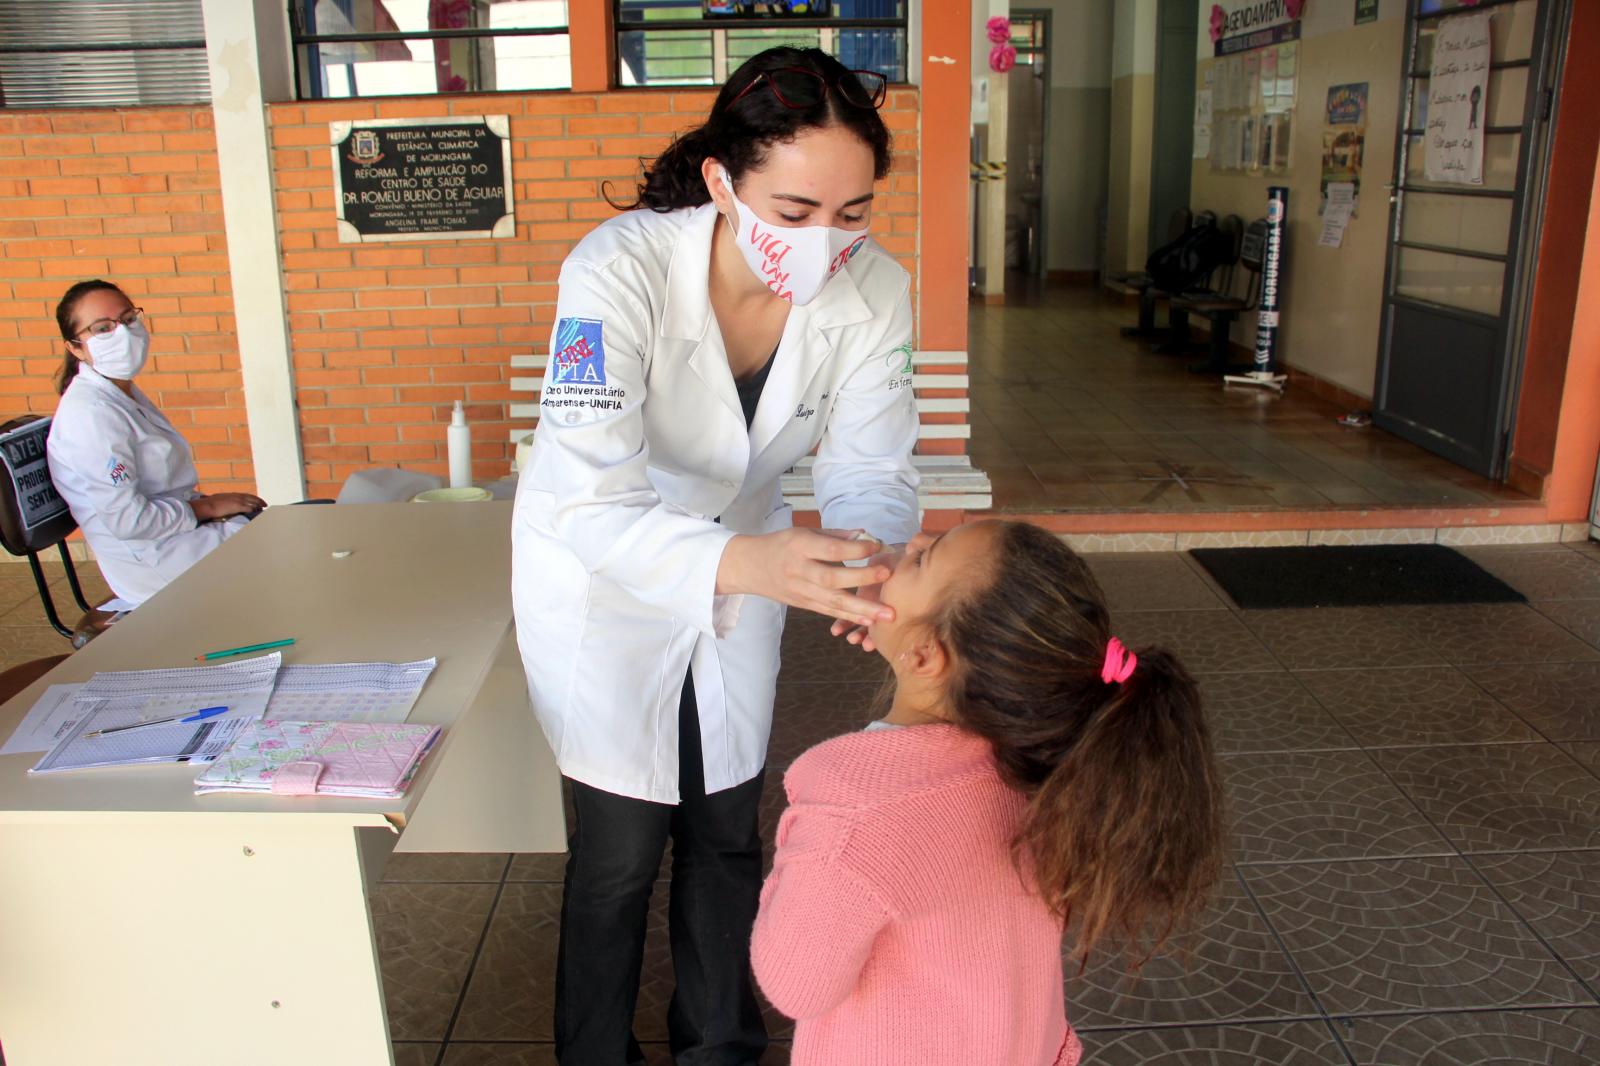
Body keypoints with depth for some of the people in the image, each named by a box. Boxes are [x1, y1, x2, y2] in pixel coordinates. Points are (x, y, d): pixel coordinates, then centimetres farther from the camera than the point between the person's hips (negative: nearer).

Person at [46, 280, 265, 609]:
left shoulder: (124, 392, 10)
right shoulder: (91, 413, -21)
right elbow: (128, 520, -24)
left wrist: (206, 501, 0)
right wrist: (206, 507, -13)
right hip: (154, 563, -9)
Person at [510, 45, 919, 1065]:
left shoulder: (873, 290, -22)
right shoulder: (621, 269, -34)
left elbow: (871, 469, -17)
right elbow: (595, 504, -40)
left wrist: (871, 557, -41)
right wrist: (746, 562, -58)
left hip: (740, 556, 4)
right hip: (603, 569, -3)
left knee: (729, 831, 17)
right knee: (620, 848, 3)